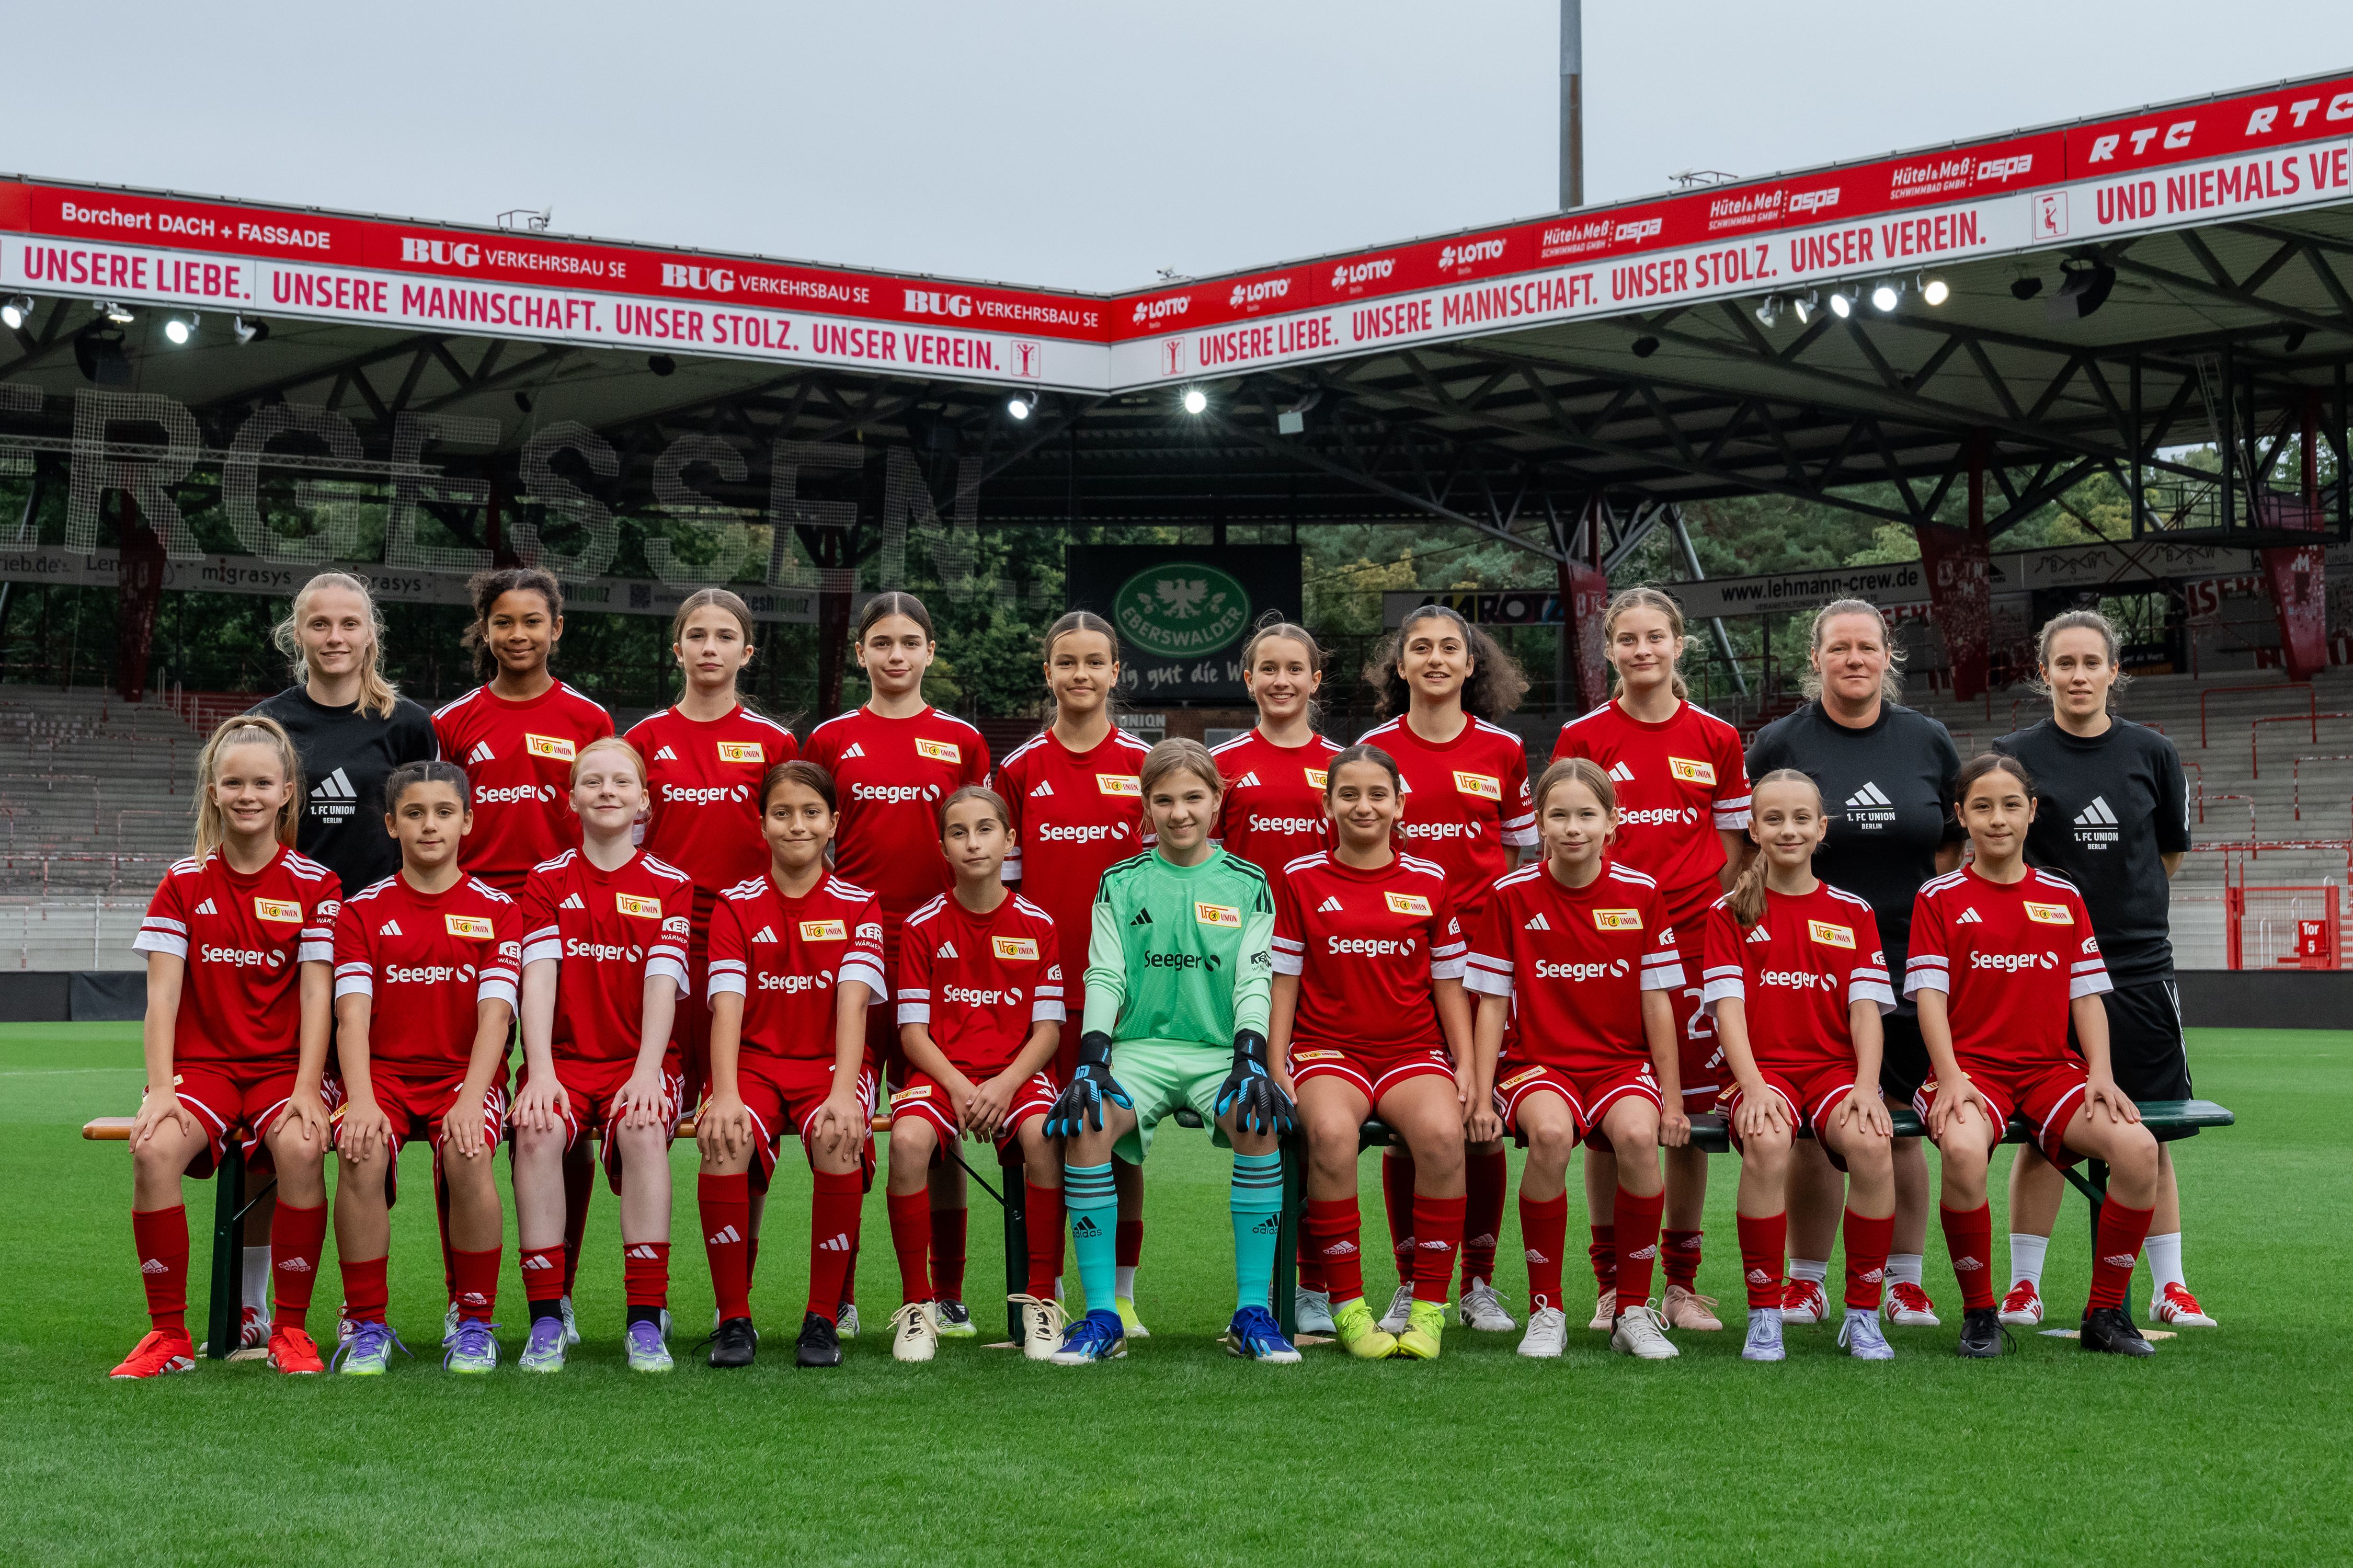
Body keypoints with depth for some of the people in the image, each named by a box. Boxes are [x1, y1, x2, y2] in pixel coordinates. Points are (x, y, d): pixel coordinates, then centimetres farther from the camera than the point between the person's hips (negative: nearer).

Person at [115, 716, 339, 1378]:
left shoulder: (314, 884, 2)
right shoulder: (184, 883, 6)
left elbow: (316, 993, -5)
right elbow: (162, 992, -1)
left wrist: (307, 1089, -17)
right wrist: (159, 1089, -14)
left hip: (284, 1067, -1)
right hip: (201, 1063, 1)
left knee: (300, 1147, -34)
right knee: (154, 1149, -30)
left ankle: (290, 1327, -15)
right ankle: (168, 1334, -15)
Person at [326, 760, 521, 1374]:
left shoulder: (496, 909, 5)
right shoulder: (363, 910, 7)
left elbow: (495, 1014, -6)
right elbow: (352, 1014, -4)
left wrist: (471, 1099, -23)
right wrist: (361, 1101, -22)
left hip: (465, 1073, -1)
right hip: (383, 1071, 1)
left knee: (467, 1155, -33)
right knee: (360, 1156, -31)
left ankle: (474, 1324, -14)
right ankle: (367, 1327, -15)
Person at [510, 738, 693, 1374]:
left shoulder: (670, 885, 7)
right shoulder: (548, 880, 9)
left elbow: (662, 982, -4)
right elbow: (539, 975, -4)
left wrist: (647, 1072, -19)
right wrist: (540, 1072, -18)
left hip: (640, 1062, -1)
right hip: (564, 1057, 1)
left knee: (643, 1128, -34)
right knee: (537, 1129, -32)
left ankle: (646, 1320, -30)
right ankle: (546, 1319, -26)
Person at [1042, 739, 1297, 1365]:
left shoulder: (1248, 885, 11)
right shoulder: (1121, 883, 12)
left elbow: (1253, 981, 3)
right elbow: (1104, 977, 5)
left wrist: (1251, 1056, -15)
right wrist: (1090, 1058, -11)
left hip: (1219, 1050, 0)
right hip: (1138, 1047, 1)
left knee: (1259, 1122, -33)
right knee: (1085, 1124, -31)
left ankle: (1253, 1311, -22)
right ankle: (1101, 1316, -21)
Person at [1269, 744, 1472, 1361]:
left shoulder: (1428, 882, 11)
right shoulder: (1301, 880, 8)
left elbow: (1447, 984, 14)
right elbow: (1283, 981, 8)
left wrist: (1465, 1065, 3)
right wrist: (1277, 1071, -1)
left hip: (1414, 1051, 1)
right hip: (1327, 1050, -1)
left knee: (1442, 1132, -33)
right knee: (1331, 1132, -36)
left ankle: (1429, 1305, -19)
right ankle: (1347, 1304, -21)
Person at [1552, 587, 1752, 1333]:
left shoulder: (1717, 739, 8)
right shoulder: (1581, 738, 4)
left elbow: (1732, 851, 11)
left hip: (1692, 942, 1)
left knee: (1691, 1112, 3)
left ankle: (1682, 1284, 13)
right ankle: (1613, 1285, 10)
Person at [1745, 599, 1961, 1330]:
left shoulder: (1928, 741, 8)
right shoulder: (1780, 743, 2)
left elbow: (1956, 845, 15)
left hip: (1910, 963, 2)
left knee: (1900, 1126, 5)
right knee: (1810, 1129, -1)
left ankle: (1905, 1283, 14)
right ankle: (1806, 1283, 10)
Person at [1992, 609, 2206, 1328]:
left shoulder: (2151, 752, 5)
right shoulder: (2016, 755, 0)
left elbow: (2170, 854, 17)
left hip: (2138, 966, 2)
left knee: (2150, 1138, 5)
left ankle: (2170, 1287, 14)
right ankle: (2024, 1286, 11)